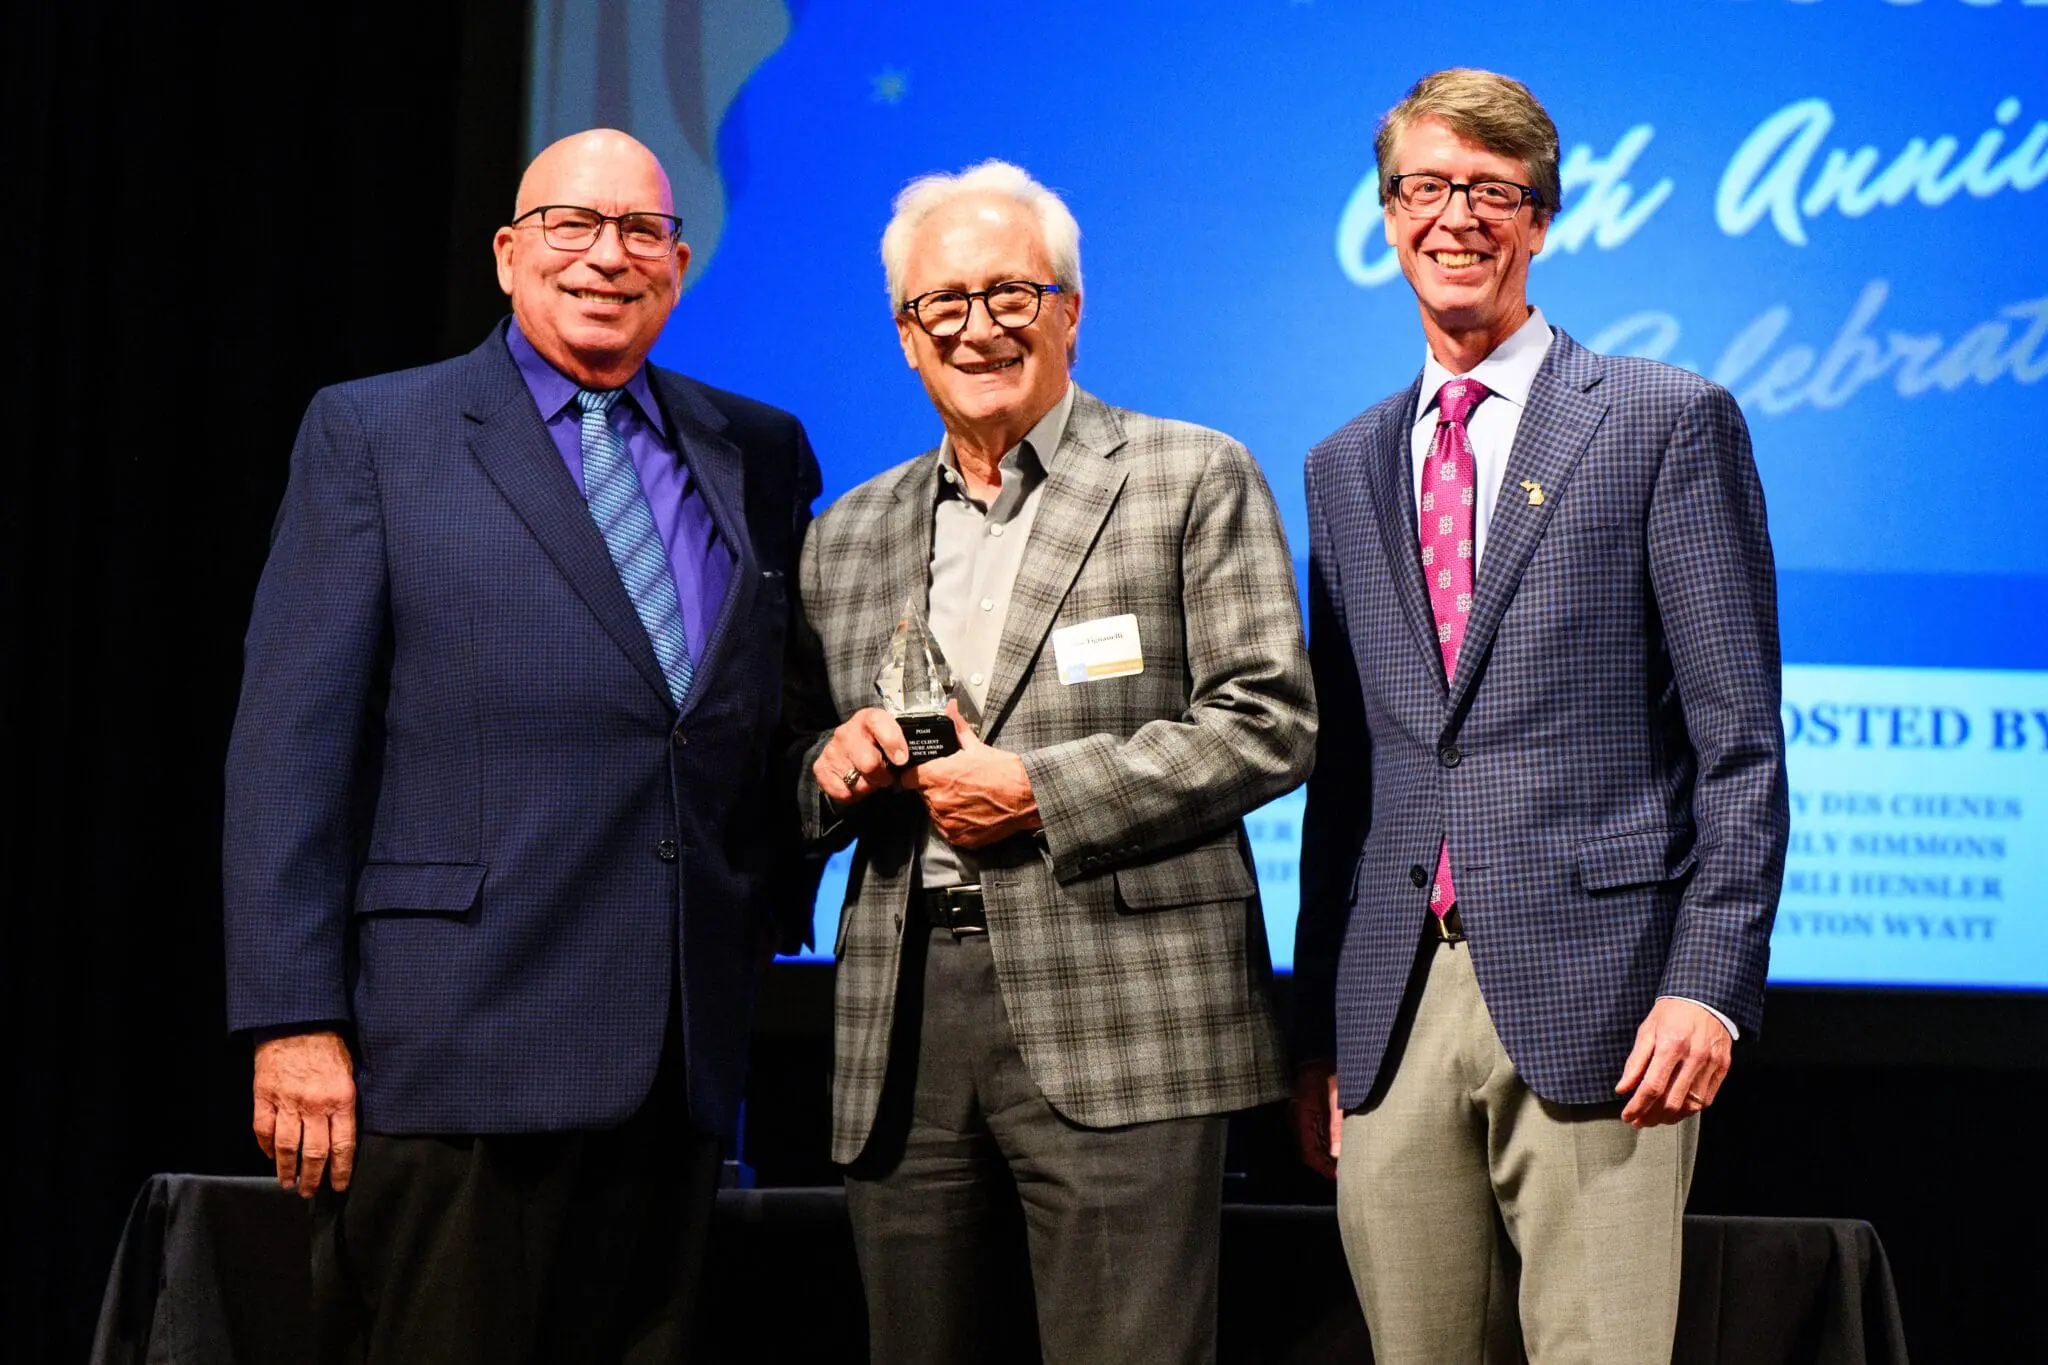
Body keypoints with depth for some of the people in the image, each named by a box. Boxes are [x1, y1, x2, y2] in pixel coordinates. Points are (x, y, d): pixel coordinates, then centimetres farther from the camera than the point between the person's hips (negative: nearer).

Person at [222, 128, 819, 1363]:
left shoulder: (761, 457, 14)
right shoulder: (374, 436, 3)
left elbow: (786, 715, 23)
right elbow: (289, 749, -3)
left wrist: (777, 913, 8)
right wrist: (295, 1021, -9)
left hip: (679, 1065, 4)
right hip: (453, 1060, -4)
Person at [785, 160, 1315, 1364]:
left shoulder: (1192, 481, 4)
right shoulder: (850, 536, 18)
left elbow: (1271, 722, -4)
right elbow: (809, 785, 24)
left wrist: (1041, 793, -11)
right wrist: (833, 760, -1)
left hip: (1119, 1031, -4)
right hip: (903, 1030, 5)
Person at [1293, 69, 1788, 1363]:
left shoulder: (1669, 421, 2)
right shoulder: (1346, 468, 18)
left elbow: (1740, 745, -2)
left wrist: (1711, 982, -12)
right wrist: (1317, 1027, 13)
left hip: (1592, 1000, -4)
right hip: (1393, 1010, 5)